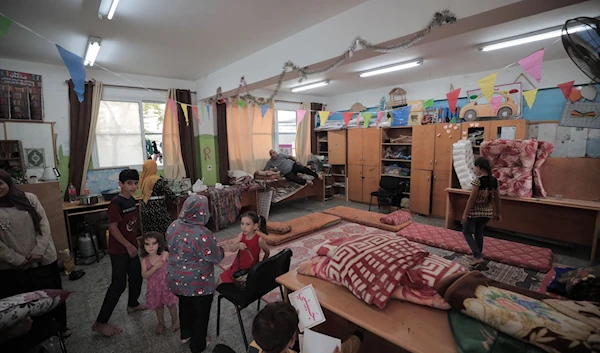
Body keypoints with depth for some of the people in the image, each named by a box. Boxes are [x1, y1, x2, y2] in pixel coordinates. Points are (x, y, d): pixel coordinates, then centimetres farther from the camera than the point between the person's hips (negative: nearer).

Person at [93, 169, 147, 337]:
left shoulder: (132, 200, 4)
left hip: (131, 246, 8)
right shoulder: (116, 203, -21)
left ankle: (132, 304, 41)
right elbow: (113, 228, -21)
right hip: (119, 250, -8)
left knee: (137, 276, 20)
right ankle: (100, 323, 12)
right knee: (119, 284, -2)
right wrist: (128, 246, -17)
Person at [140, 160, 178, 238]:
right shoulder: (157, 180, -15)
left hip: (145, 211, 8)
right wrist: (174, 199, 4)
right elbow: (168, 192, -15)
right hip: (157, 211, -8)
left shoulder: (142, 179, 5)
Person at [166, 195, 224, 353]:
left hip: (175, 279, 7)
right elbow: (216, 257, -21)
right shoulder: (202, 234, -31)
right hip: (197, 283, -7)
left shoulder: (173, 226, -8)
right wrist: (221, 250, -1)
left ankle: (185, 334, 52)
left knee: (184, 305, 31)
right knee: (201, 312, 18)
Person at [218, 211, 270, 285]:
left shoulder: (259, 239, -19)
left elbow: (267, 253, -4)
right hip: (238, 266, 5)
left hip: (251, 270, -5)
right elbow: (231, 249, -7)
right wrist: (238, 245, -26)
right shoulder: (241, 235, -6)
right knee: (221, 279, 6)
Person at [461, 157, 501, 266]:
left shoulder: (478, 180, -19)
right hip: (487, 212, 7)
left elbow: (472, 198, -19)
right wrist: (497, 213, 20)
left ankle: (478, 257, 2)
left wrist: (465, 213, -14)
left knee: (467, 232, 10)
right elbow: (497, 198, 9)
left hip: (474, 211, -7)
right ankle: (476, 255, 31)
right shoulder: (494, 180, 2)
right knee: (479, 233, 21)